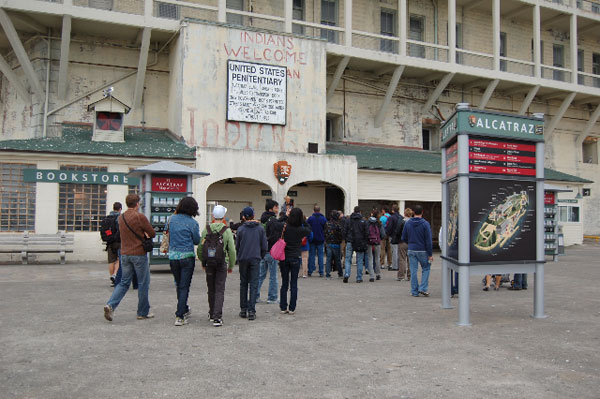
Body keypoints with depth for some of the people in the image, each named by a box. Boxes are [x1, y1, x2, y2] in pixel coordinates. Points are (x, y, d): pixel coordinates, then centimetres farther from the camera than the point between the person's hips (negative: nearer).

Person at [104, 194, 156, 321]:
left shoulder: (121, 217, 9)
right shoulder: (140, 216, -12)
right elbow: (153, 234, -6)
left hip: (124, 253, 6)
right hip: (139, 254, -6)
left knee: (124, 282, 14)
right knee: (143, 283, 6)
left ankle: (111, 305, -5)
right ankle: (143, 312, 13)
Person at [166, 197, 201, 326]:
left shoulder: (172, 219, 1)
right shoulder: (192, 223, -11)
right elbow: (197, 241, -2)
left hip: (172, 256, 4)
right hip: (187, 256, -4)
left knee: (179, 285, 20)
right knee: (184, 287, 1)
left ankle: (184, 310, 36)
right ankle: (179, 317, -3)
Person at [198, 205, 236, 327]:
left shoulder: (206, 229, -1)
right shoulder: (227, 231, -8)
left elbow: (200, 247, 3)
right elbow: (232, 250, -8)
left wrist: (203, 262, 17)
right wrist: (231, 265, 4)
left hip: (209, 263, 3)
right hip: (222, 263, -3)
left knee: (211, 289, 16)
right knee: (220, 290, -1)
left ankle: (212, 314, 29)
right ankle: (217, 317, -9)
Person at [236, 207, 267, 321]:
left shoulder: (241, 229, -1)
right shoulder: (260, 228, 1)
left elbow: (237, 246, 4)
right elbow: (264, 246, 3)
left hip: (243, 259, 0)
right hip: (255, 259, 0)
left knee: (243, 284, 11)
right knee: (253, 284, 0)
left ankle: (243, 310, 15)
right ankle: (251, 311, -6)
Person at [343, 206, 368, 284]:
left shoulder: (348, 220, 3)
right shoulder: (363, 221, -2)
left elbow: (345, 232, 4)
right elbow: (366, 233, -1)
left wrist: (346, 241, 15)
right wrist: (365, 242, 8)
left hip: (350, 243, 1)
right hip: (360, 243, -1)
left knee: (348, 260, 7)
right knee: (359, 261, 6)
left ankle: (346, 274, -10)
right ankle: (359, 278, 6)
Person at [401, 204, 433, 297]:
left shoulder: (407, 223, 1)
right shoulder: (425, 224, -9)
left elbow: (403, 238, 6)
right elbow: (428, 240, -9)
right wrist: (430, 254, -6)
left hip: (411, 250, 3)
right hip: (422, 250, -3)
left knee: (413, 271, 7)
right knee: (426, 268, 13)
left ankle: (414, 291, 10)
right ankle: (423, 288, 3)